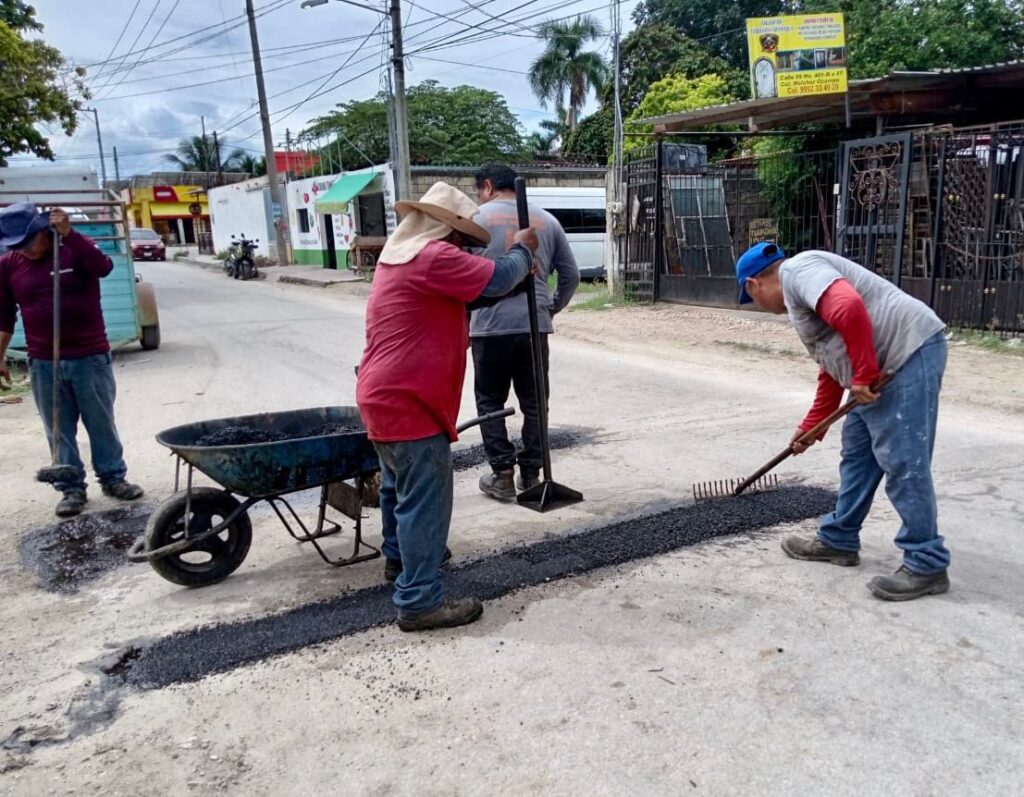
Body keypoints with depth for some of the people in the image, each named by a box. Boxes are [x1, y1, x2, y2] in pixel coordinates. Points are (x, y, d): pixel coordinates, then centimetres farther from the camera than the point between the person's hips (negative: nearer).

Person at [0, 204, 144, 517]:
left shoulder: (75, 247, -5)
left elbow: (104, 267, -27)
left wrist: (68, 233, -32)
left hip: (90, 357, -2)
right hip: (43, 364, 3)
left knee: (102, 423, 8)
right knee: (59, 431, 8)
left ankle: (113, 478, 21)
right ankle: (72, 488, 18)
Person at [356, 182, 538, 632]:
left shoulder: (400, 253, 15)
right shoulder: (433, 256, -17)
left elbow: (472, 283, 20)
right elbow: (496, 279, -17)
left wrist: (517, 266, 8)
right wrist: (521, 250, 2)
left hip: (384, 396, 11)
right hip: (409, 401, -11)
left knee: (399, 484, 26)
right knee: (425, 499, -5)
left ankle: (399, 556, 44)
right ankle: (419, 601, 1)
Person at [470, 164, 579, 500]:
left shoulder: (478, 218, 1)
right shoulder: (547, 220, 12)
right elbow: (571, 275, 12)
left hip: (491, 325, -3)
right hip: (535, 325, 3)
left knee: (490, 401, 9)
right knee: (533, 401, 12)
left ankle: (502, 475, 9)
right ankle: (531, 474, 16)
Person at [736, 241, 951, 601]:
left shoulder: (797, 269, -7)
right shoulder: (800, 293, 24)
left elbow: (850, 307, -28)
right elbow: (831, 370, 29)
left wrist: (863, 375, -21)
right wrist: (810, 428, 34)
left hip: (909, 354, -11)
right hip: (882, 368, 11)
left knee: (903, 463, -6)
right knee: (857, 454, 16)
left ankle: (927, 566, 4)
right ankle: (839, 540, 27)